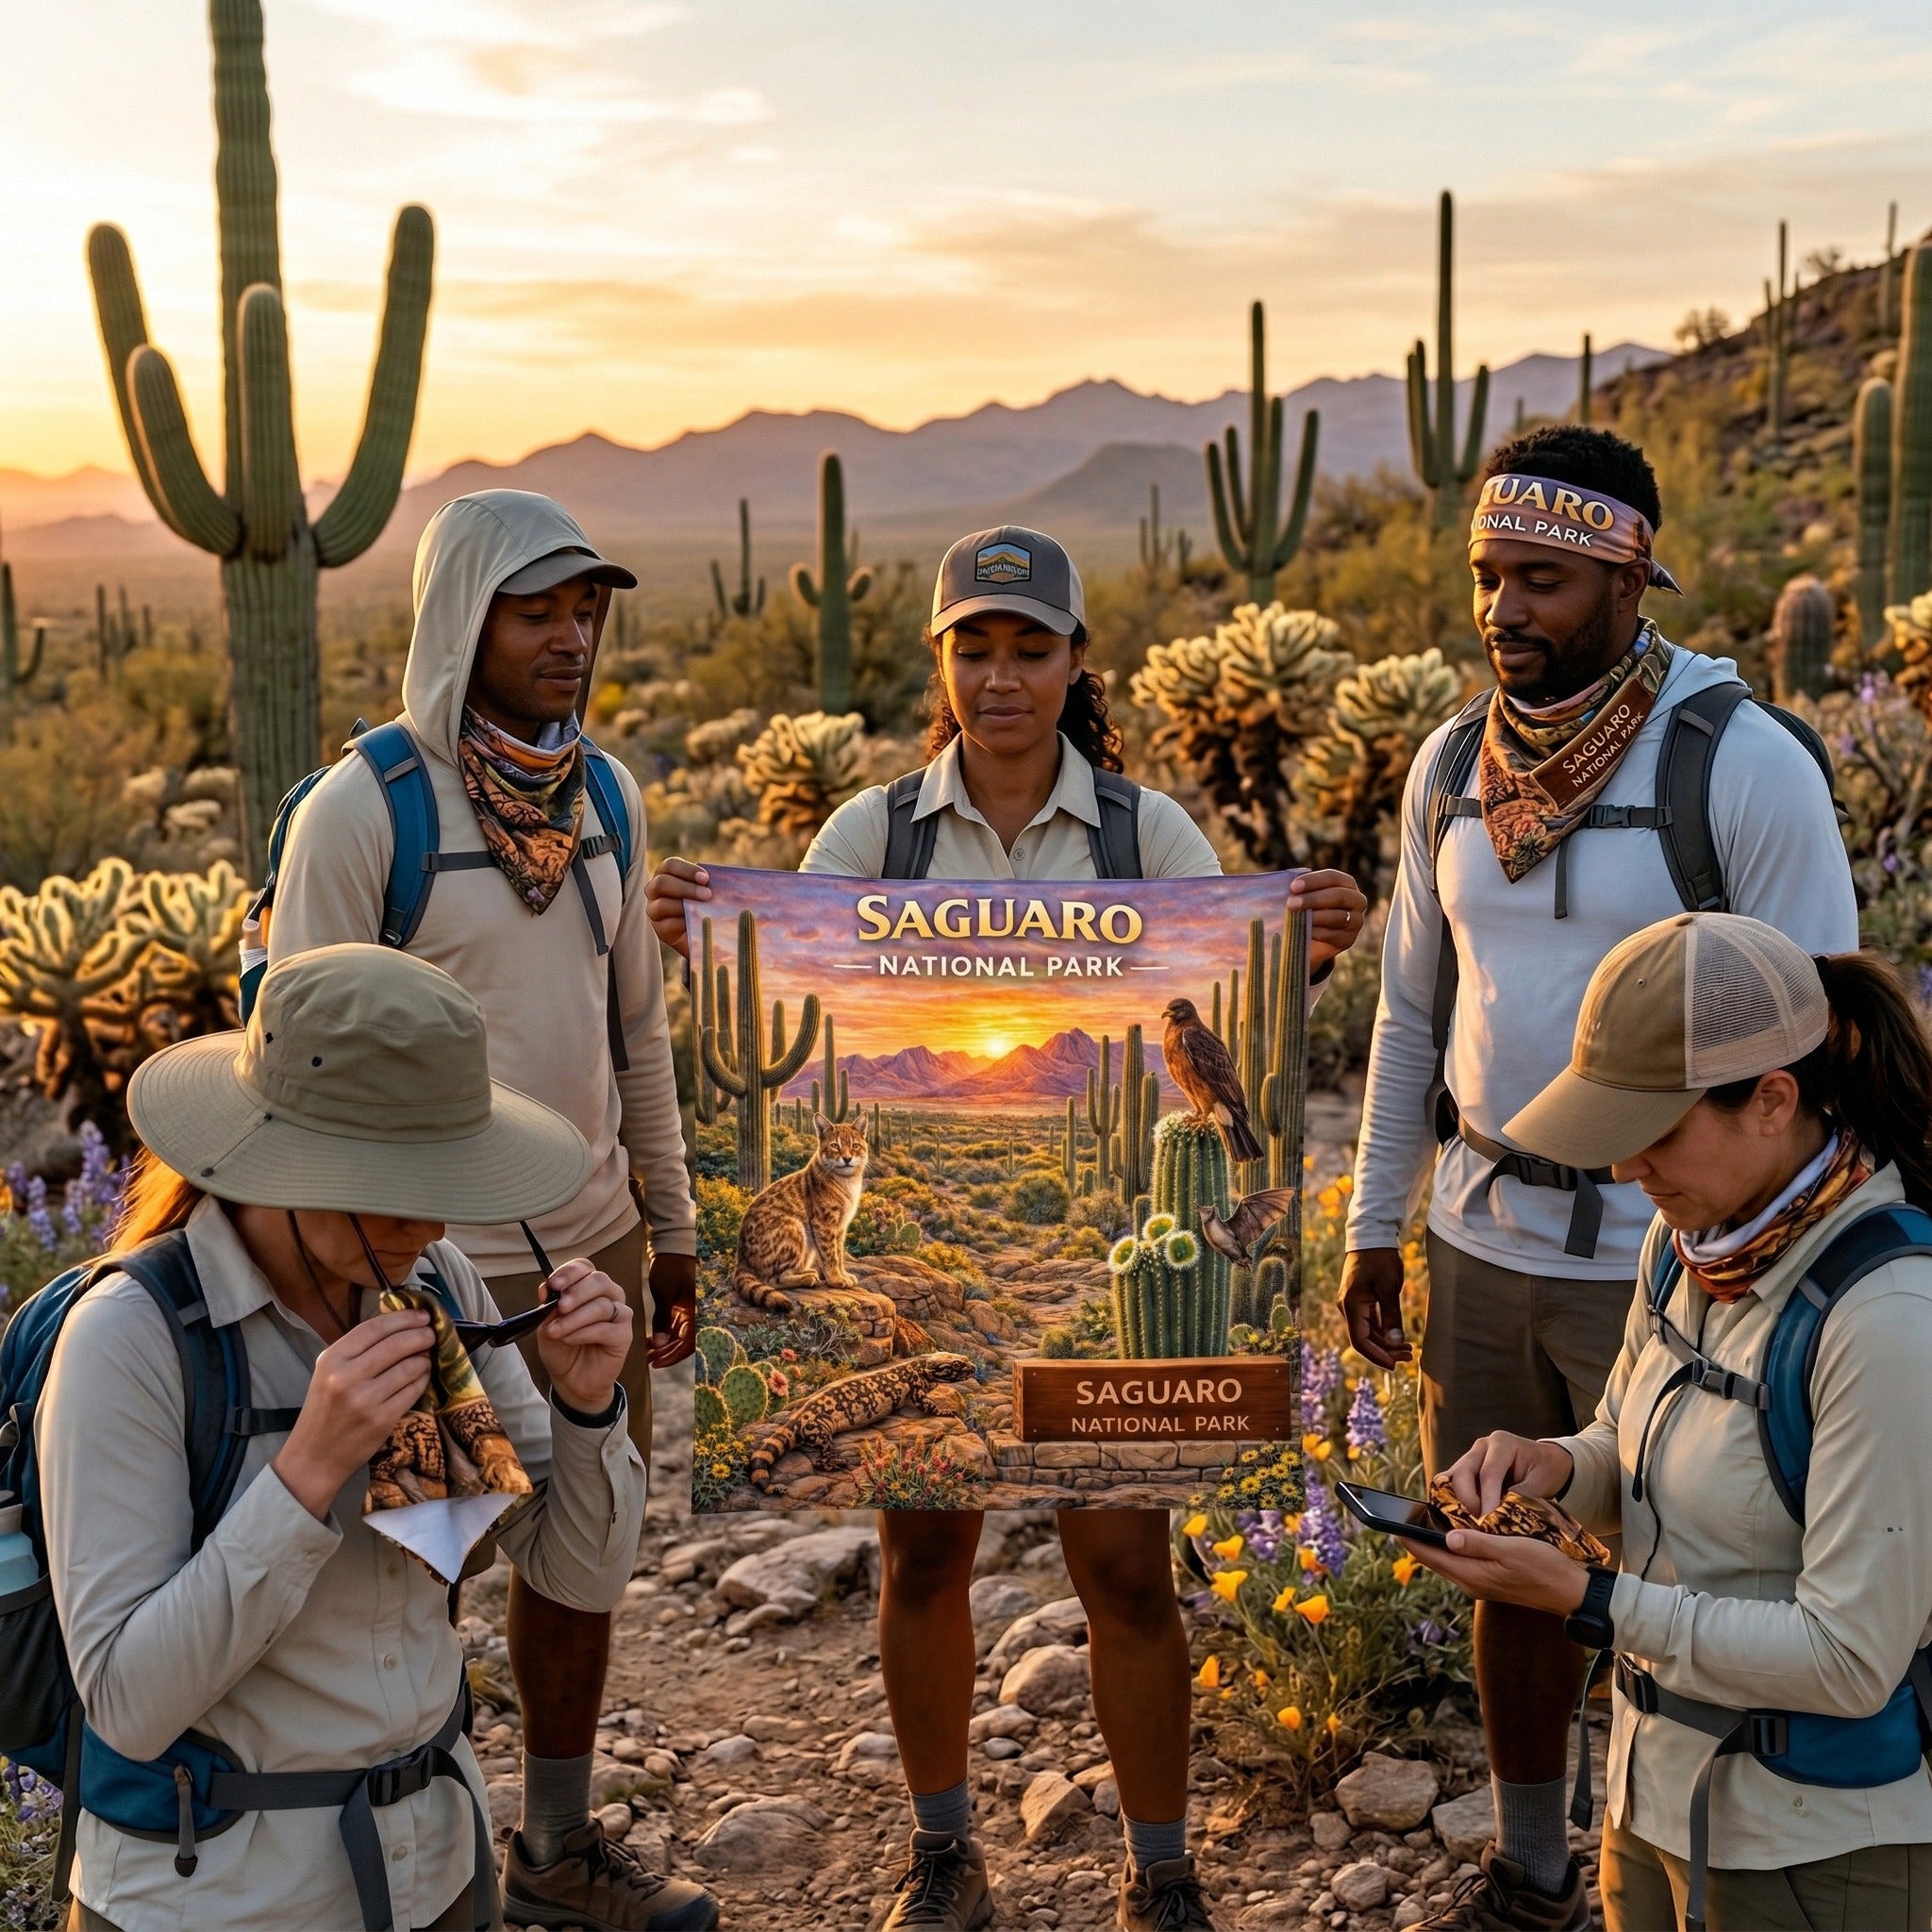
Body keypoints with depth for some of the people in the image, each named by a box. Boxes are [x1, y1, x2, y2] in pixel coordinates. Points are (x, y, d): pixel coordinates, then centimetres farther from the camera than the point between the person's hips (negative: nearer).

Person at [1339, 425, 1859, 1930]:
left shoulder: (1744, 763, -14)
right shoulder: (1453, 766, 4)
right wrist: (1375, 1227, 13)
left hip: (1664, 1260, -5)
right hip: (1482, 1248, 6)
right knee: (1514, 1571, 18)